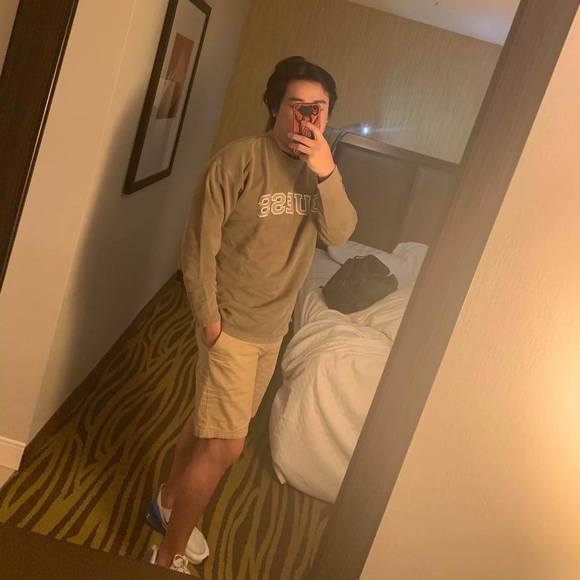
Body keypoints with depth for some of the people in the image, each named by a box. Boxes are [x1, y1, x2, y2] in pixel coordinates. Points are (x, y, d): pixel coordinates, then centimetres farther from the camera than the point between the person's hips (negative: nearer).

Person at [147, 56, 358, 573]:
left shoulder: (319, 165, 2)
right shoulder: (239, 159, -17)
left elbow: (340, 233, -13)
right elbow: (201, 242, -14)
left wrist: (327, 173, -28)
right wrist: (208, 316, -13)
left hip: (274, 326, 6)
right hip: (232, 324, -6)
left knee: (211, 420, 21)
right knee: (226, 446, -5)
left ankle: (170, 500, 45)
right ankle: (169, 556, 16)